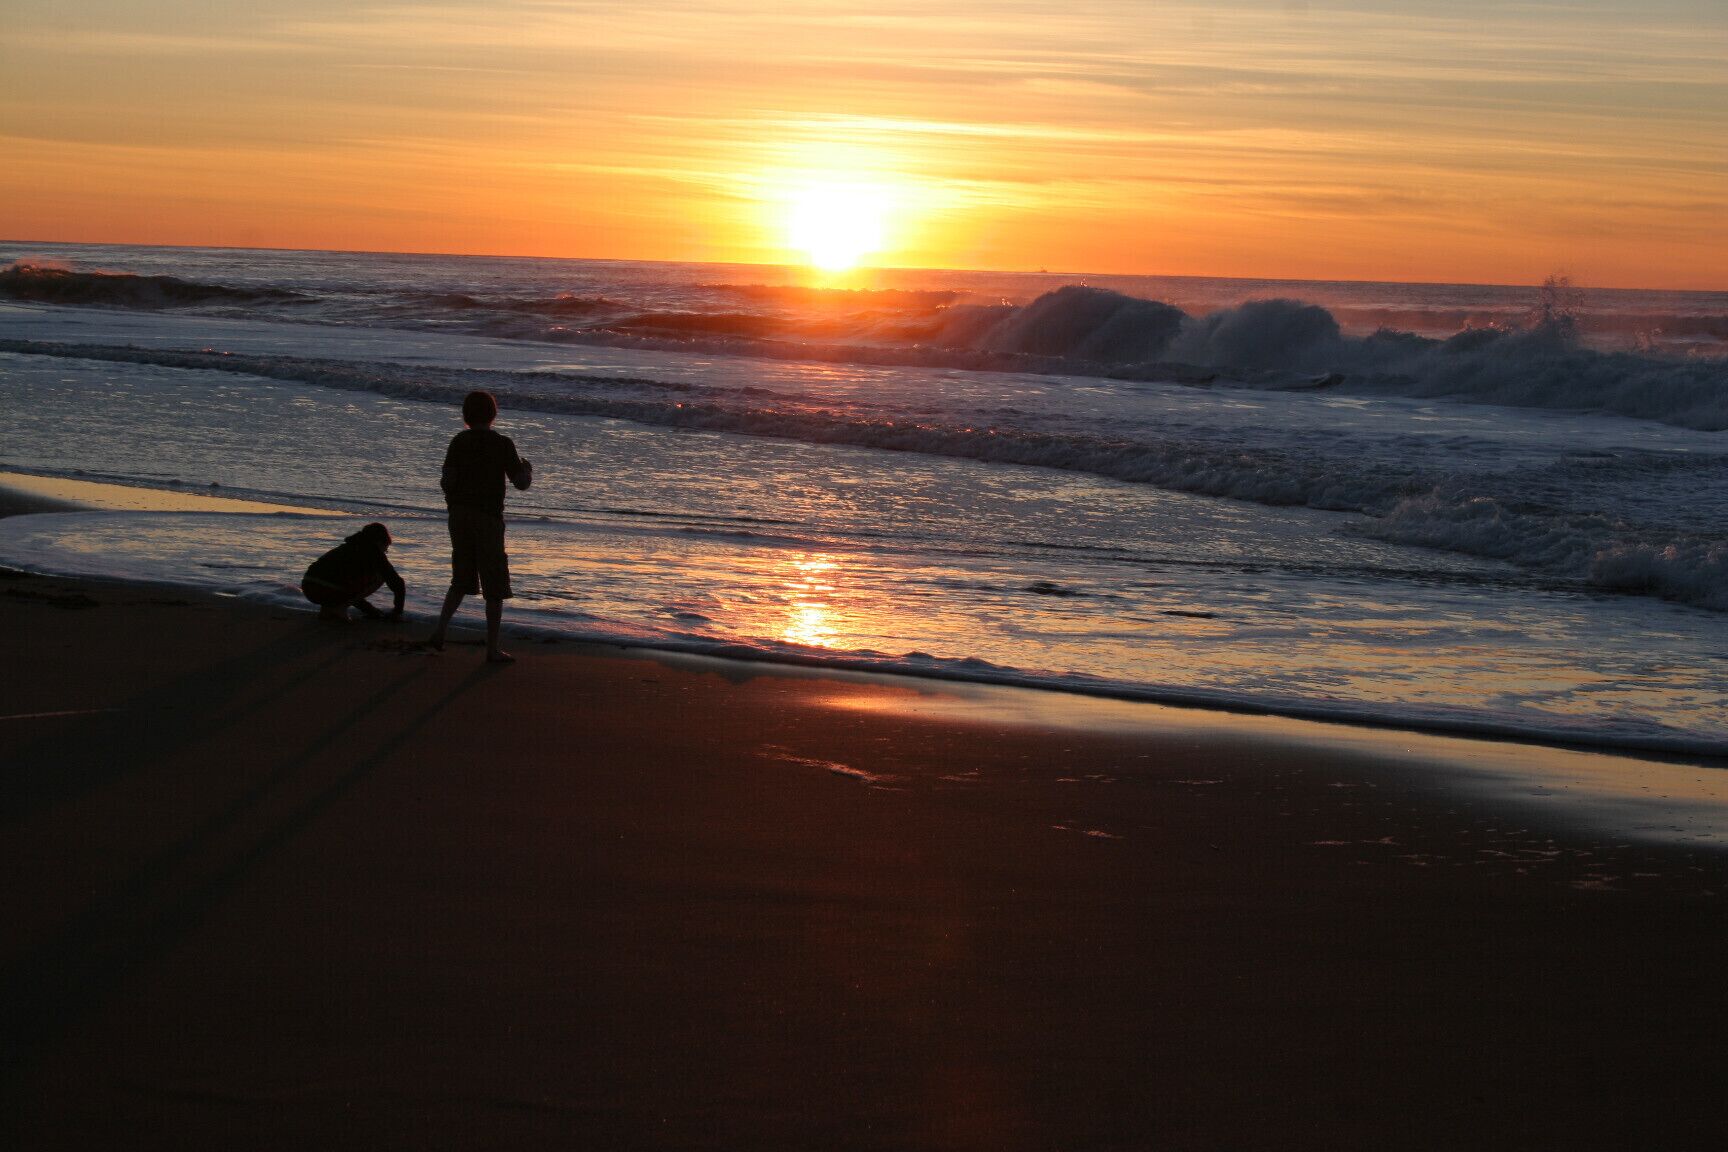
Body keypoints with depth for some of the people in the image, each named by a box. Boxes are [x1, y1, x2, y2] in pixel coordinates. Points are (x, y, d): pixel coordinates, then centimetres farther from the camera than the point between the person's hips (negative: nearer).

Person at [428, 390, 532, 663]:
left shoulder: (459, 442, 2)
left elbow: (446, 481, -3)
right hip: (488, 517, -4)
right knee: (495, 587, 2)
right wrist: (528, 469, 17)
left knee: (462, 579, 18)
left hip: (459, 515, 4)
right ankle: (492, 649, 2)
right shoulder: (502, 444, -7)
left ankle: (440, 632, 5)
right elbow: (521, 483, -5)